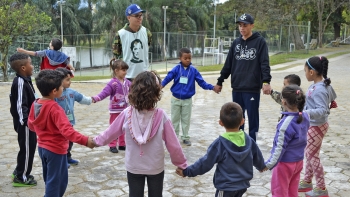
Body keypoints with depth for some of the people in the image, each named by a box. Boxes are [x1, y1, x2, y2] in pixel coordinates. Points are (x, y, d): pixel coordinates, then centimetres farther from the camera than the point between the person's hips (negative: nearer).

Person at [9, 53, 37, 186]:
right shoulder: (20, 82, -22)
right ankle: (21, 177, 15)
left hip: (29, 122, 10)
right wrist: (26, 121, -24)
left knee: (29, 148, 20)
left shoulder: (24, 80, 9)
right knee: (27, 149, 1)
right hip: (26, 123, -10)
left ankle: (19, 172, 33)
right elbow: (20, 105, -25)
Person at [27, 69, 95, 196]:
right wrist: (85, 140, -36)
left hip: (42, 147, 8)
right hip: (56, 149, -8)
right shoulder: (55, 108, -27)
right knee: (55, 181, 8)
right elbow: (67, 130, -35)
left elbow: (31, 125, 11)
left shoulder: (35, 104, -2)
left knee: (49, 179, 24)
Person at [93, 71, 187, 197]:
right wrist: (182, 164, 2)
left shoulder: (127, 114, -15)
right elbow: (172, 144, -12)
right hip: (156, 167, -1)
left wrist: (97, 141, 20)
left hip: (133, 167, 1)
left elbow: (111, 132, 0)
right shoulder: (161, 115, -19)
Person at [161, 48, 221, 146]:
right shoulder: (176, 69, -10)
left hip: (187, 100, 1)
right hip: (176, 99, 0)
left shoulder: (193, 70, -7)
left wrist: (212, 87, -18)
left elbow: (201, 82, -8)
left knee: (186, 119, 12)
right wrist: (161, 85, -35)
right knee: (175, 119, 13)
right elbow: (168, 77, -17)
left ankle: (185, 137, 27)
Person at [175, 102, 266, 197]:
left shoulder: (220, 144, -21)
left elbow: (206, 163, -19)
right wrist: (261, 166, 37)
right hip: (243, 184, 6)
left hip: (226, 186, -6)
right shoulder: (248, 140, -3)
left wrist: (187, 171, -9)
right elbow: (257, 157, 14)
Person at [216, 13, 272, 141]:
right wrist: (220, 81, 15)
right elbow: (228, 64, 15)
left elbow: (265, 63, -10)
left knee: (253, 119, 2)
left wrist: (266, 81, -23)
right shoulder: (236, 43, 11)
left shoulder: (260, 42, -2)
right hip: (237, 88, 5)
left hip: (253, 89, -4)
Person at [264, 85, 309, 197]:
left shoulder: (287, 123, -25)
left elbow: (280, 146, -25)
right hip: (298, 161, 7)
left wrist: (269, 164, -21)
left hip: (285, 162, -7)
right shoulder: (305, 117, -4)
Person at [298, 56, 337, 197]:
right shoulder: (324, 84, 2)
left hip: (316, 126, -10)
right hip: (314, 125, 10)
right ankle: (307, 182, 32)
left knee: (312, 155, 2)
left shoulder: (319, 90, -27)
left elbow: (322, 110, -34)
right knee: (309, 153, 18)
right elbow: (332, 96, 20)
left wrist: (306, 113, -47)